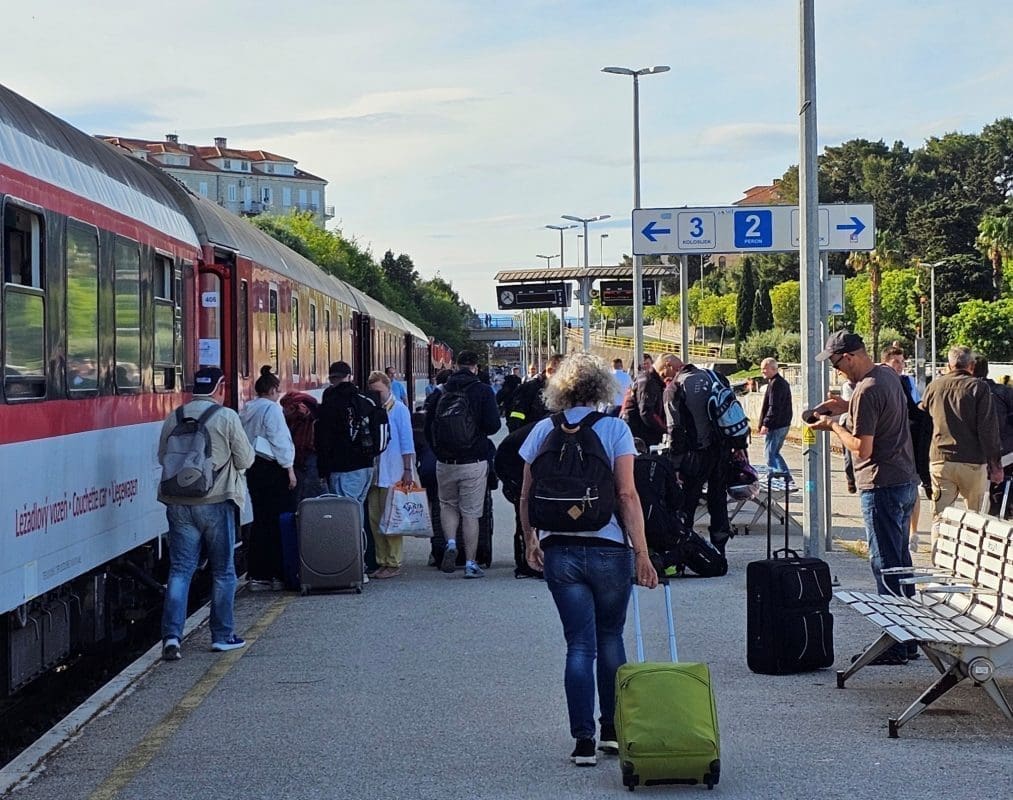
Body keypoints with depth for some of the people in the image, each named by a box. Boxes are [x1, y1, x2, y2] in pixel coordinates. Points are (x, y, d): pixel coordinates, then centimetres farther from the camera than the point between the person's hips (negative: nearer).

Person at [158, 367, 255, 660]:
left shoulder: (174, 418, 3)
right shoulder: (227, 417, -8)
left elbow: (162, 457, 11)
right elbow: (245, 460, -5)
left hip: (178, 504, 3)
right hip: (216, 503, -3)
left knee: (180, 569, 6)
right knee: (223, 571, 10)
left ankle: (171, 635, -5)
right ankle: (222, 635, 16)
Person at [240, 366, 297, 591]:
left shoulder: (246, 410, 12)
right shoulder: (272, 408, -10)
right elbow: (280, 441, -12)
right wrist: (289, 469, -8)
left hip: (253, 469, 8)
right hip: (272, 469, -8)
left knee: (260, 520, 10)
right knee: (279, 521, -1)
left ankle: (257, 575, 11)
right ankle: (278, 575, 0)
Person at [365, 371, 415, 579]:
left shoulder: (398, 409, -2)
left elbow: (407, 442, -4)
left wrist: (407, 470, -9)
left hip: (393, 474, -6)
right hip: (374, 473, 6)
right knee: (374, 519, 5)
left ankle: (393, 563, 0)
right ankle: (382, 561, 13)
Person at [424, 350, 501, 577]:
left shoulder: (441, 392, 1)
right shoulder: (482, 391, -6)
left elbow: (428, 427, 4)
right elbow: (493, 425, -10)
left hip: (445, 463, 2)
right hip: (474, 462, -2)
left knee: (448, 505, 21)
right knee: (471, 512, 5)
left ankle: (450, 543, -2)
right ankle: (470, 563, 7)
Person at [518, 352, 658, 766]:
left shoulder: (544, 430, 2)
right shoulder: (615, 428, -5)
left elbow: (526, 496, 3)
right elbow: (627, 495, -11)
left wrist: (530, 541, 18)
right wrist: (642, 553, -9)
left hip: (559, 551, 1)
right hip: (608, 547, -1)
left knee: (579, 644, 6)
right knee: (610, 638, 16)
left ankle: (584, 740, 2)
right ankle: (613, 730, 23)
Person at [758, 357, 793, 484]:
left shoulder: (775, 383, -16)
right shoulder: (783, 382, 17)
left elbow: (774, 407, -22)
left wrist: (766, 424, -21)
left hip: (775, 425, -10)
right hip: (784, 424, 10)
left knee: (769, 453, -4)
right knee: (774, 453, 17)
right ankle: (787, 478, 15)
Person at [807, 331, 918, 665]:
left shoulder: (866, 392, -20)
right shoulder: (888, 374, 9)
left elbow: (862, 449, -21)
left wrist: (833, 426, -7)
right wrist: (847, 407, 16)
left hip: (883, 487, -10)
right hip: (907, 481, 10)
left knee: (885, 565, -4)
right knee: (900, 561, 15)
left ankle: (894, 646, -1)